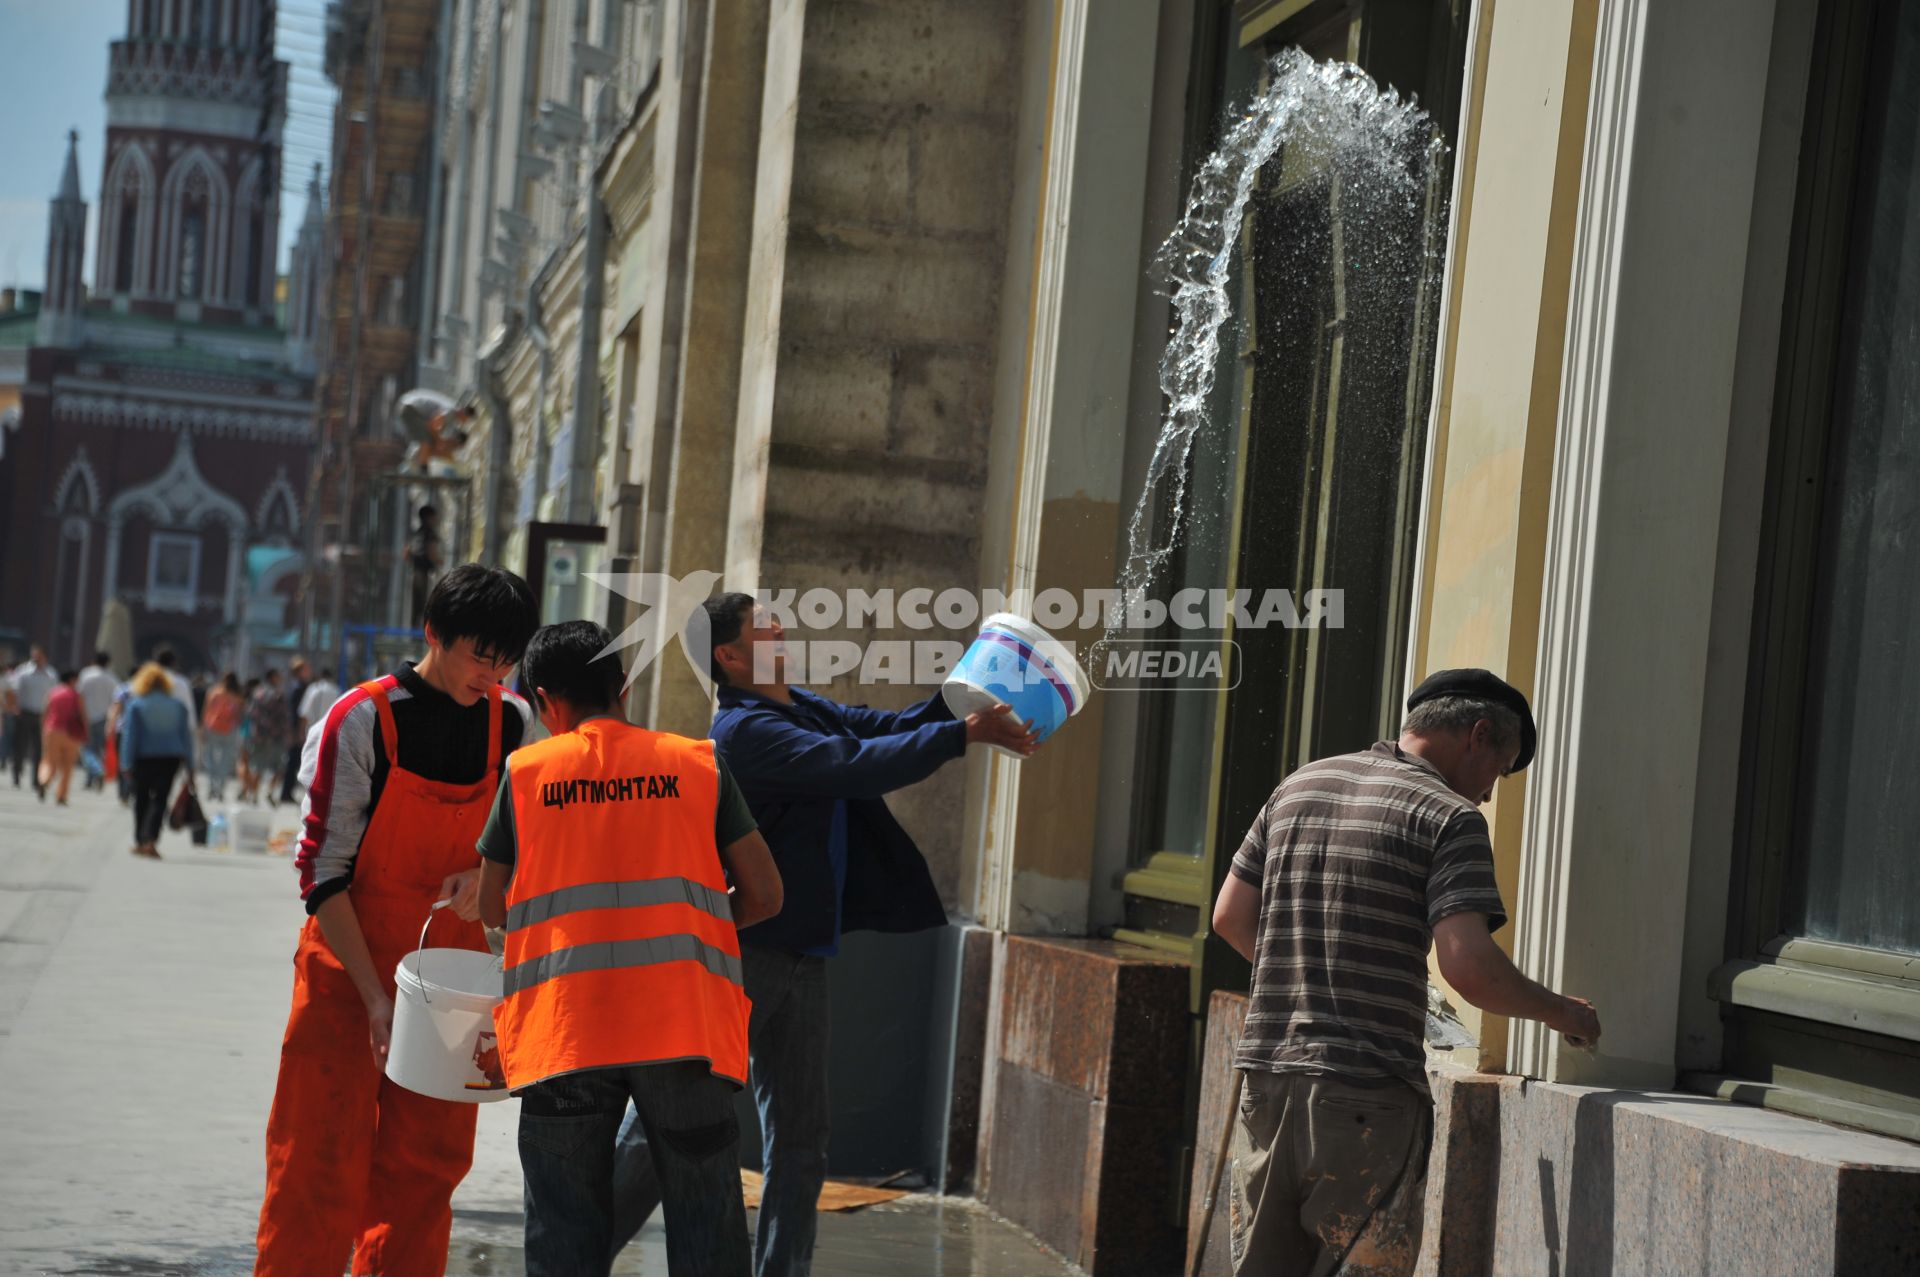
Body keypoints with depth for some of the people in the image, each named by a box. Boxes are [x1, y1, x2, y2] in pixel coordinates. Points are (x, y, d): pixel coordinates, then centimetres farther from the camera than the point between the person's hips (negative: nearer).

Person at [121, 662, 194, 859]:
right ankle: (151, 841, -16)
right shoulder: (177, 705, 6)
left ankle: (140, 842, 18)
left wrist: (127, 763, -4)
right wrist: (189, 767, 12)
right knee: (160, 800, -1)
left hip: (145, 759, -1)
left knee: (142, 799, 11)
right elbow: (186, 737, 8)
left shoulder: (136, 705, -3)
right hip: (170, 758, 1)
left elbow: (130, 735, -6)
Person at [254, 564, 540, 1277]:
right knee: (325, 1163, -4)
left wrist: (486, 872, -10)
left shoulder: (515, 724, 1)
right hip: (348, 964, -4)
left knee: (427, 1164, 5)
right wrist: (375, 997, -18)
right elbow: (322, 873, -11)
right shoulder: (361, 721, -12)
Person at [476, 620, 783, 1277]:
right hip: (685, 1027, 0)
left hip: (564, 1033, 0)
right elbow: (763, 893, 6)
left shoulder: (525, 771, 7)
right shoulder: (700, 763, 8)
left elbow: (492, 907, 15)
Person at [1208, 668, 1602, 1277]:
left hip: (1267, 1079, 6)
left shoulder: (1300, 786, 13)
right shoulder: (1448, 817, -7)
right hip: (1368, 1098, -6)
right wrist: (1557, 1010, -2)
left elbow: (1231, 917, 15)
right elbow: (1469, 968, -17)